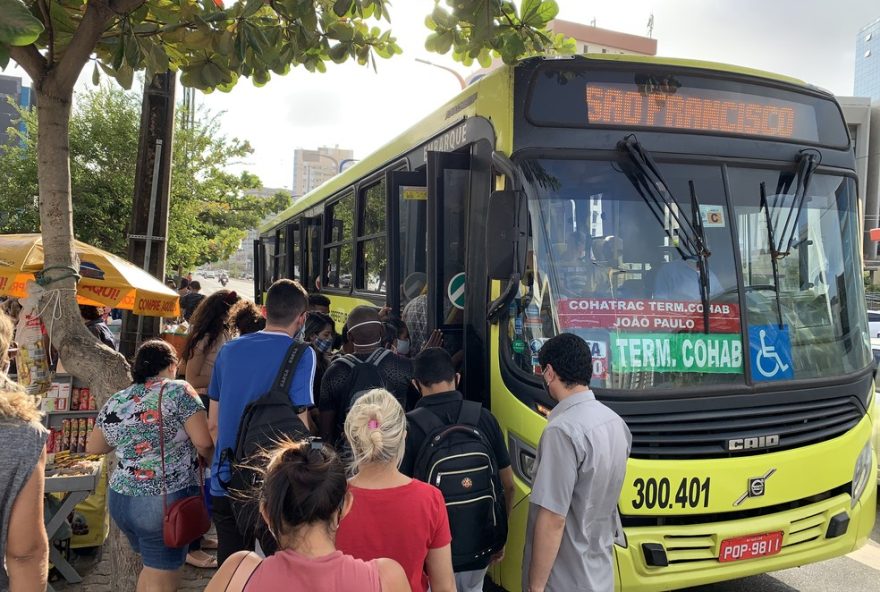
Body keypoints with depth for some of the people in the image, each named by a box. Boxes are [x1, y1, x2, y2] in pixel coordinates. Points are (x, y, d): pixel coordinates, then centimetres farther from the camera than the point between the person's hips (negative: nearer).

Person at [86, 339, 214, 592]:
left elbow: (93, 448, 21)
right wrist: (211, 462, 6)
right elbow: (204, 442, -14)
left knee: (152, 567, 25)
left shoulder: (114, 402, 8)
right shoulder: (178, 391, -9)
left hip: (120, 499, 6)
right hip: (165, 500, -6)